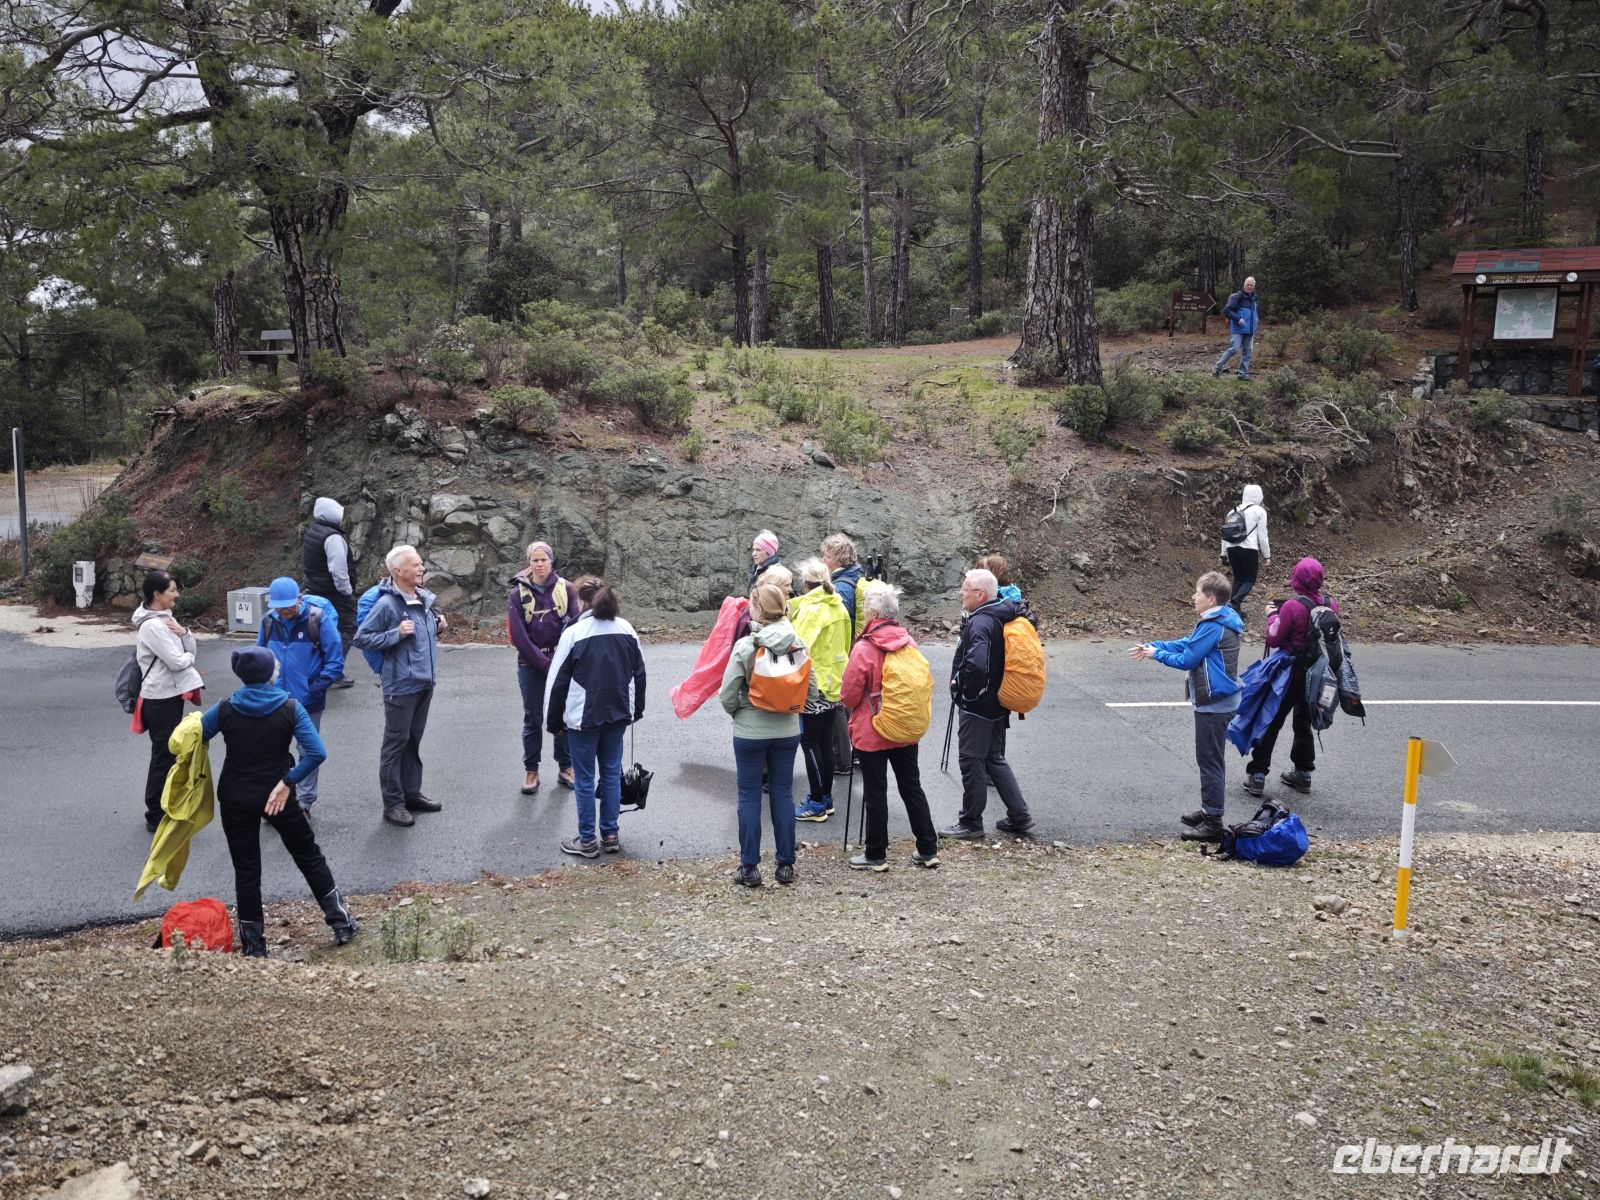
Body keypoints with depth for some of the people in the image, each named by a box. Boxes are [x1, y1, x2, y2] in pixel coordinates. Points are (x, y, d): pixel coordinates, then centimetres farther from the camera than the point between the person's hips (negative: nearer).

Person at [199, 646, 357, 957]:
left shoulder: (225, 709, -10)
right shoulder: (290, 708, -13)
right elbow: (317, 753, -21)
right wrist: (287, 782, -13)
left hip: (235, 799, 1)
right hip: (277, 795, -1)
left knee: (246, 870, 10)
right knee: (309, 856, 15)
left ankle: (254, 945, 16)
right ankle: (341, 923, 19)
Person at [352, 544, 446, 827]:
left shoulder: (424, 598, 6)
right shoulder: (387, 604, -17)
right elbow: (361, 638, -13)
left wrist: (438, 626, 1)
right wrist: (396, 634, -21)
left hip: (425, 682, 7)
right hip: (401, 685, -7)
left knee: (413, 741, 17)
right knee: (396, 743, 3)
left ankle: (412, 794, 28)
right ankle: (393, 804, 12)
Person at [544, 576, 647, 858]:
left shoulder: (574, 632, -12)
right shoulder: (626, 629, 2)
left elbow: (558, 681, -8)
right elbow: (639, 673, 10)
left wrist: (554, 720, 2)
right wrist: (637, 709, 20)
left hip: (583, 717, -5)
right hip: (617, 715, 5)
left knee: (584, 779, 5)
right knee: (612, 773, 15)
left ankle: (587, 841, 12)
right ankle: (611, 835, 20)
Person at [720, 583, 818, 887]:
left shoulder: (745, 646, -16)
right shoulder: (798, 644, -4)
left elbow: (727, 695, -13)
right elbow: (811, 691, 0)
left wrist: (737, 713, 7)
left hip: (750, 732, -3)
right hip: (787, 730, 4)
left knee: (749, 797, 8)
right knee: (783, 794, 13)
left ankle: (749, 867, 13)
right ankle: (786, 865, 19)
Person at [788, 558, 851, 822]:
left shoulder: (810, 609, -17)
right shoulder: (838, 607, 6)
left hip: (813, 685, -8)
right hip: (833, 682, 8)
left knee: (810, 742, 0)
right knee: (825, 742, 15)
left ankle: (816, 803, 3)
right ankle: (826, 798, 22)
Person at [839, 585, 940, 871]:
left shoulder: (864, 649, -20)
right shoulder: (909, 643, -2)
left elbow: (849, 695, -14)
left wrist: (851, 703, 8)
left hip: (871, 731, -5)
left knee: (875, 793, 5)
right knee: (912, 787, 15)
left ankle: (876, 855, 15)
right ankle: (928, 849, 21)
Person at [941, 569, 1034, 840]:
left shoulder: (980, 623, -23)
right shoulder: (1000, 618, 7)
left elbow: (976, 664, -36)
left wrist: (965, 691, -19)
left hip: (977, 706, -9)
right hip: (998, 703, 9)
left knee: (972, 761, 2)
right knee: (994, 758, 18)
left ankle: (971, 823, 12)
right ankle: (1019, 816, 21)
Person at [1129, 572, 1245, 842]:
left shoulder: (1213, 627, -21)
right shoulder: (1219, 622, 10)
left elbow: (1186, 660, -17)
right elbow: (1185, 644, 14)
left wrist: (1157, 654, -3)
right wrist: (1152, 645, 9)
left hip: (1214, 705, -10)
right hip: (1219, 701, 10)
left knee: (1210, 761, -4)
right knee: (1212, 759, 19)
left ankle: (1213, 823, 2)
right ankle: (1209, 811, 31)